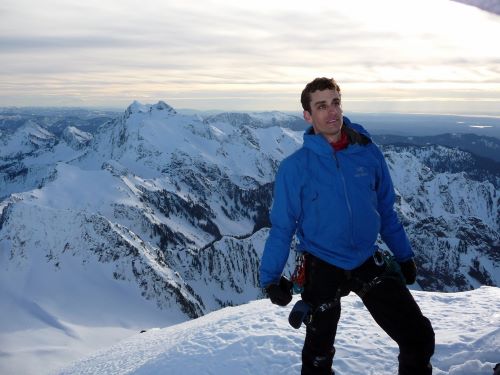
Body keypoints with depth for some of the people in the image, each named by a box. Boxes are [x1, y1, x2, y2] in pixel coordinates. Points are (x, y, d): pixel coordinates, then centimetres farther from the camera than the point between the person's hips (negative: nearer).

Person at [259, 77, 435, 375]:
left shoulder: (368, 152, -5)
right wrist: (270, 276, -10)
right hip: (323, 269, -2)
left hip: (369, 262, 3)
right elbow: (282, 226, -8)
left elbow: (386, 210, 6)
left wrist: (404, 255, 11)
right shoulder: (295, 166, -13)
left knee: (420, 338, 4)